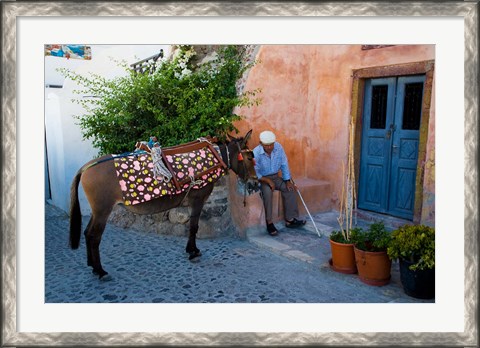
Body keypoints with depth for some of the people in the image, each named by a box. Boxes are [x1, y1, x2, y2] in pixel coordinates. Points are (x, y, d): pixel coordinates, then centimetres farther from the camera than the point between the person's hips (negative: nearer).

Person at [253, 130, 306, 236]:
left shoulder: (278, 147, -10)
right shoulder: (256, 153, -22)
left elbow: (284, 165, -2)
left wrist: (288, 181, -8)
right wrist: (268, 181, -25)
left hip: (275, 177, 5)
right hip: (261, 179, -5)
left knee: (290, 189, -17)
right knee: (267, 192, -34)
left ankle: (290, 219, -10)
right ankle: (269, 222, -25)